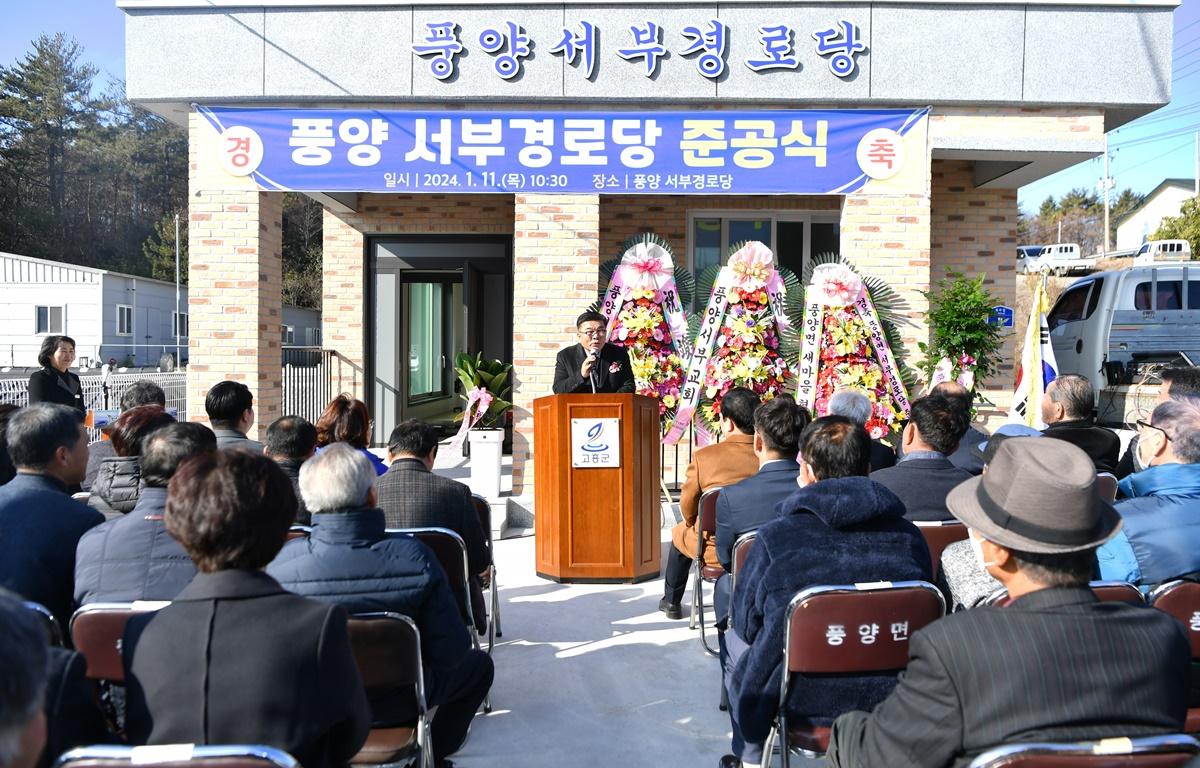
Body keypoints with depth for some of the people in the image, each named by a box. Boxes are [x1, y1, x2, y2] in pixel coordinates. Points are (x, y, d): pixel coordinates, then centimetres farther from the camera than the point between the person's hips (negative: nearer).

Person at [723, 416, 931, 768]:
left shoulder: (776, 536, -18)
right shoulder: (909, 536, -10)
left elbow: (746, 622, -5)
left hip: (801, 702, -3)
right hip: (889, 699, 4)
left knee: (735, 641, 27)